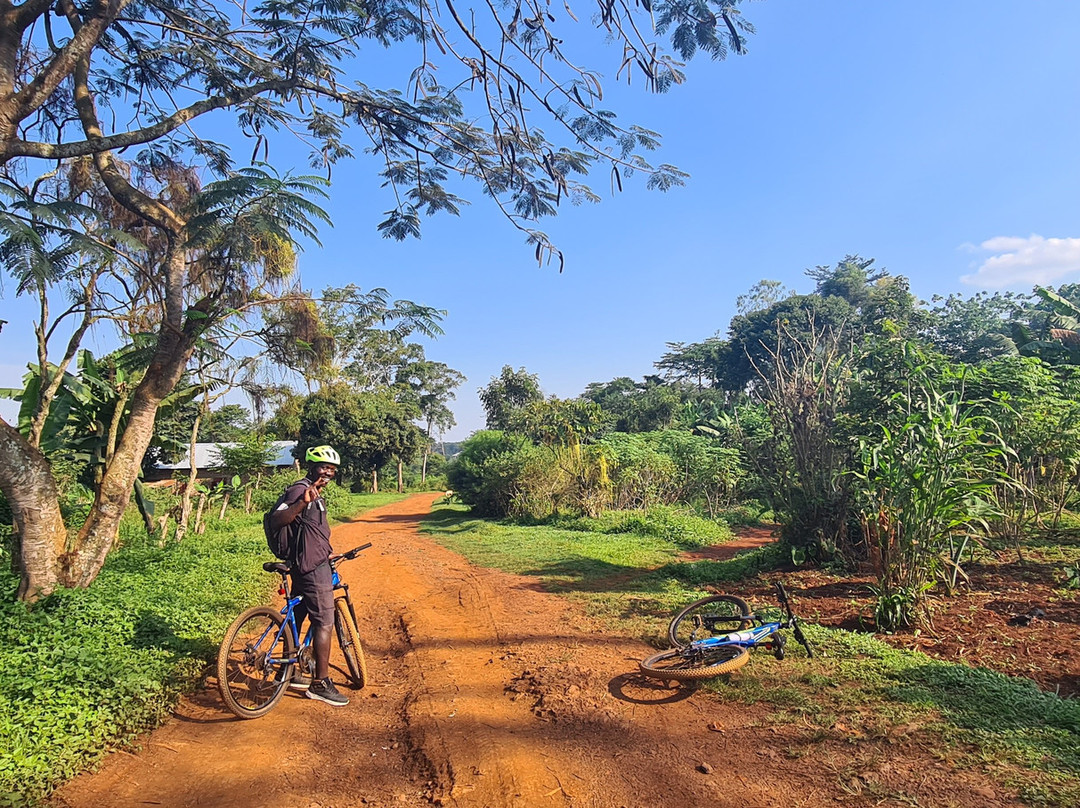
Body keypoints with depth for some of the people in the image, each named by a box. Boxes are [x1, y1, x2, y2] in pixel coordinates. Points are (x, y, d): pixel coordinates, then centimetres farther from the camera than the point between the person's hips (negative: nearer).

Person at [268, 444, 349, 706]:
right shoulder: (300, 490, -15)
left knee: (296, 618, 18)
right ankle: (321, 684, -1)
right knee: (324, 623, -6)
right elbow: (275, 521, -28)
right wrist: (302, 503, -42)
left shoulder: (315, 493, 16)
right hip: (312, 568, -11)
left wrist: (327, 553, 33)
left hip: (312, 564, 11)